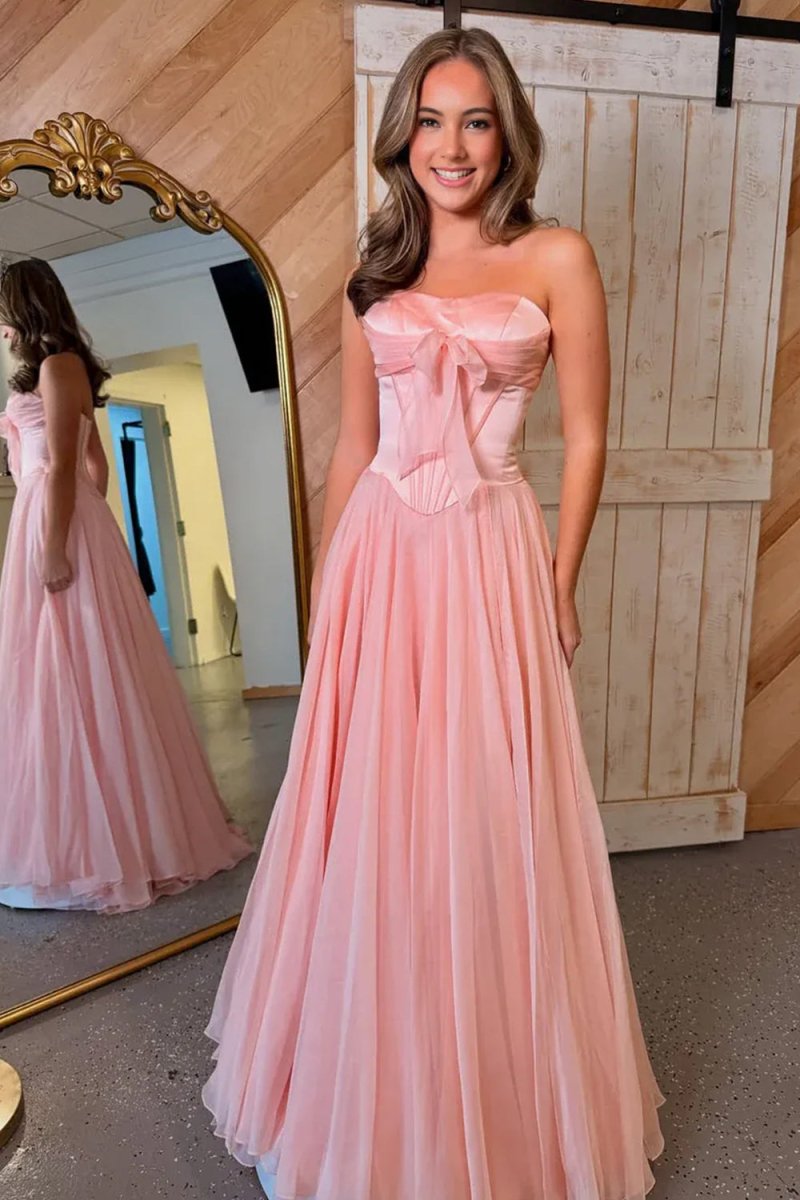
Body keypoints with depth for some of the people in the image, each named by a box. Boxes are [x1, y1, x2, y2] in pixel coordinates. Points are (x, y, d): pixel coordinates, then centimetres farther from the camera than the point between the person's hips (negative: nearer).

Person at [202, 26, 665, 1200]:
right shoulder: (375, 276, 14)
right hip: (379, 559, 3)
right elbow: (351, 447, 13)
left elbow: (585, 438, 2)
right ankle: (372, 1091, 38)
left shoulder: (556, 258, 4)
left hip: (488, 562, -3)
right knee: (369, 823, 10)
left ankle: (489, 1095, 35)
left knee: (484, 825, 6)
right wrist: (327, 585, 12)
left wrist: (559, 583, -2)